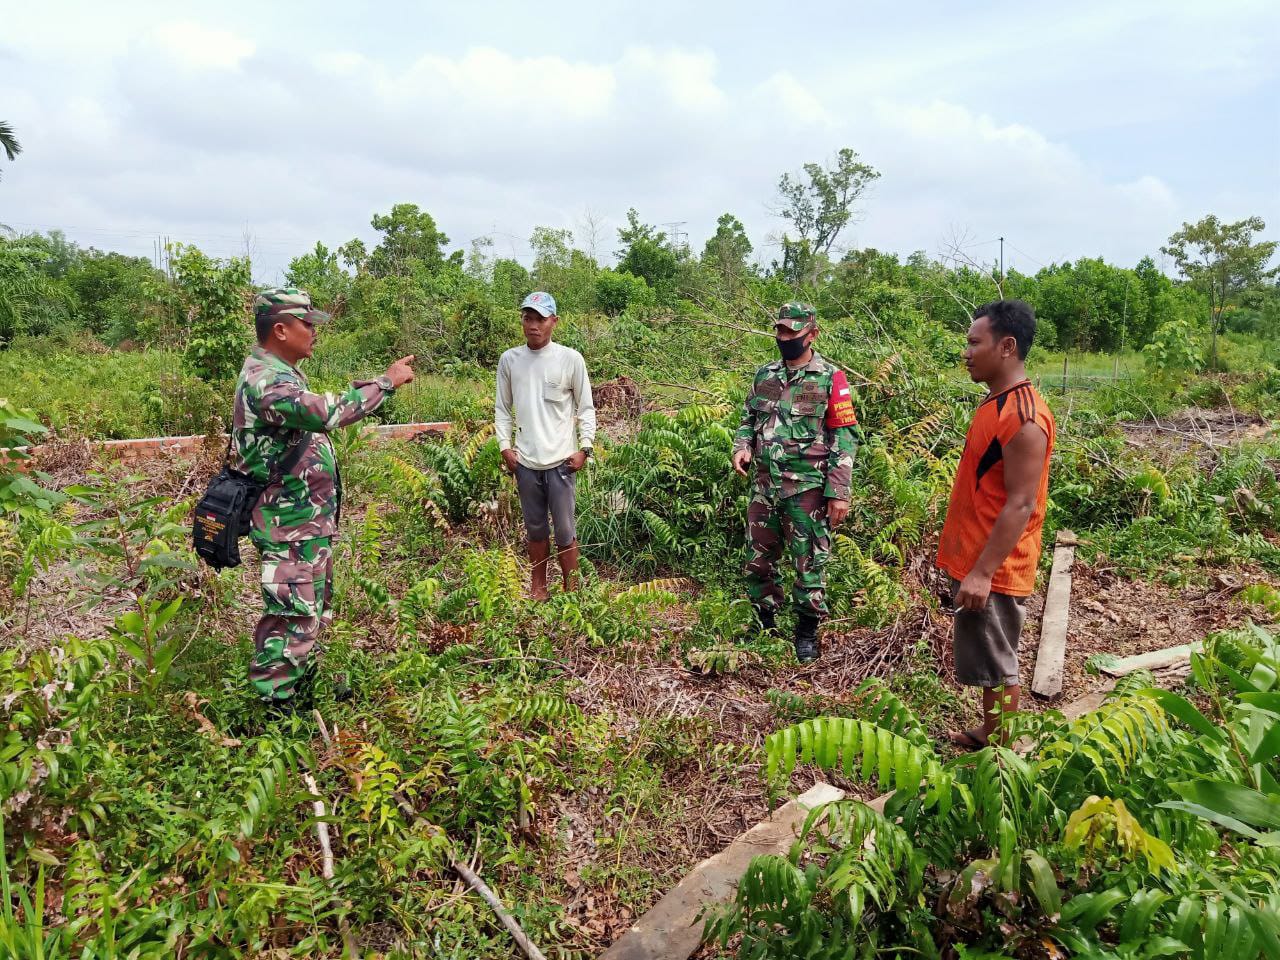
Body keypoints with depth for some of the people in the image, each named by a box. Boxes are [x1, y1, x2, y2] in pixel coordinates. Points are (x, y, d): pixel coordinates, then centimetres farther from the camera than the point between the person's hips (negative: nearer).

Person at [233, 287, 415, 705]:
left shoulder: (280, 374, 13)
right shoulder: (264, 380, -21)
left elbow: (318, 412, 23)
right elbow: (324, 414, -36)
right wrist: (385, 382, -30)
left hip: (310, 522, 11)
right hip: (291, 528, -11)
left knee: (312, 615, 21)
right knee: (293, 623, -4)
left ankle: (301, 695, 37)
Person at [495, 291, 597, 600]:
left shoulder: (570, 359, -4)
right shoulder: (509, 359, 4)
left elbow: (586, 408, 1)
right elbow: (502, 408, 11)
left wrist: (584, 448, -6)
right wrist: (505, 446, 2)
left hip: (560, 460, -3)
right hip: (525, 461, 3)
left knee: (565, 531, 3)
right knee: (535, 529, 15)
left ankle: (570, 592, 18)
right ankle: (538, 589, 30)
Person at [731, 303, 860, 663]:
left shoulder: (830, 379, -5)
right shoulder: (764, 375, 11)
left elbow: (845, 438, -7)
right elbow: (748, 420, 19)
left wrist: (839, 492, -12)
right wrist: (742, 446, -4)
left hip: (807, 488, -5)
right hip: (764, 485, 5)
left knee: (810, 562, 4)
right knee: (758, 559, 12)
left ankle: (807, 632, 20)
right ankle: (766, 624, 30)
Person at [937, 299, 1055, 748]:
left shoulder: (1024, 417, -21)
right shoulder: (997, 402, 10)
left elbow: (1020, 504, -23)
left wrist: (982, 572, -23)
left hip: (993, 570, -9)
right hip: (975, 561, 9)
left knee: (996, 668, 4)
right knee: (988, 662, 21)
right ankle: (987, 734, 36)